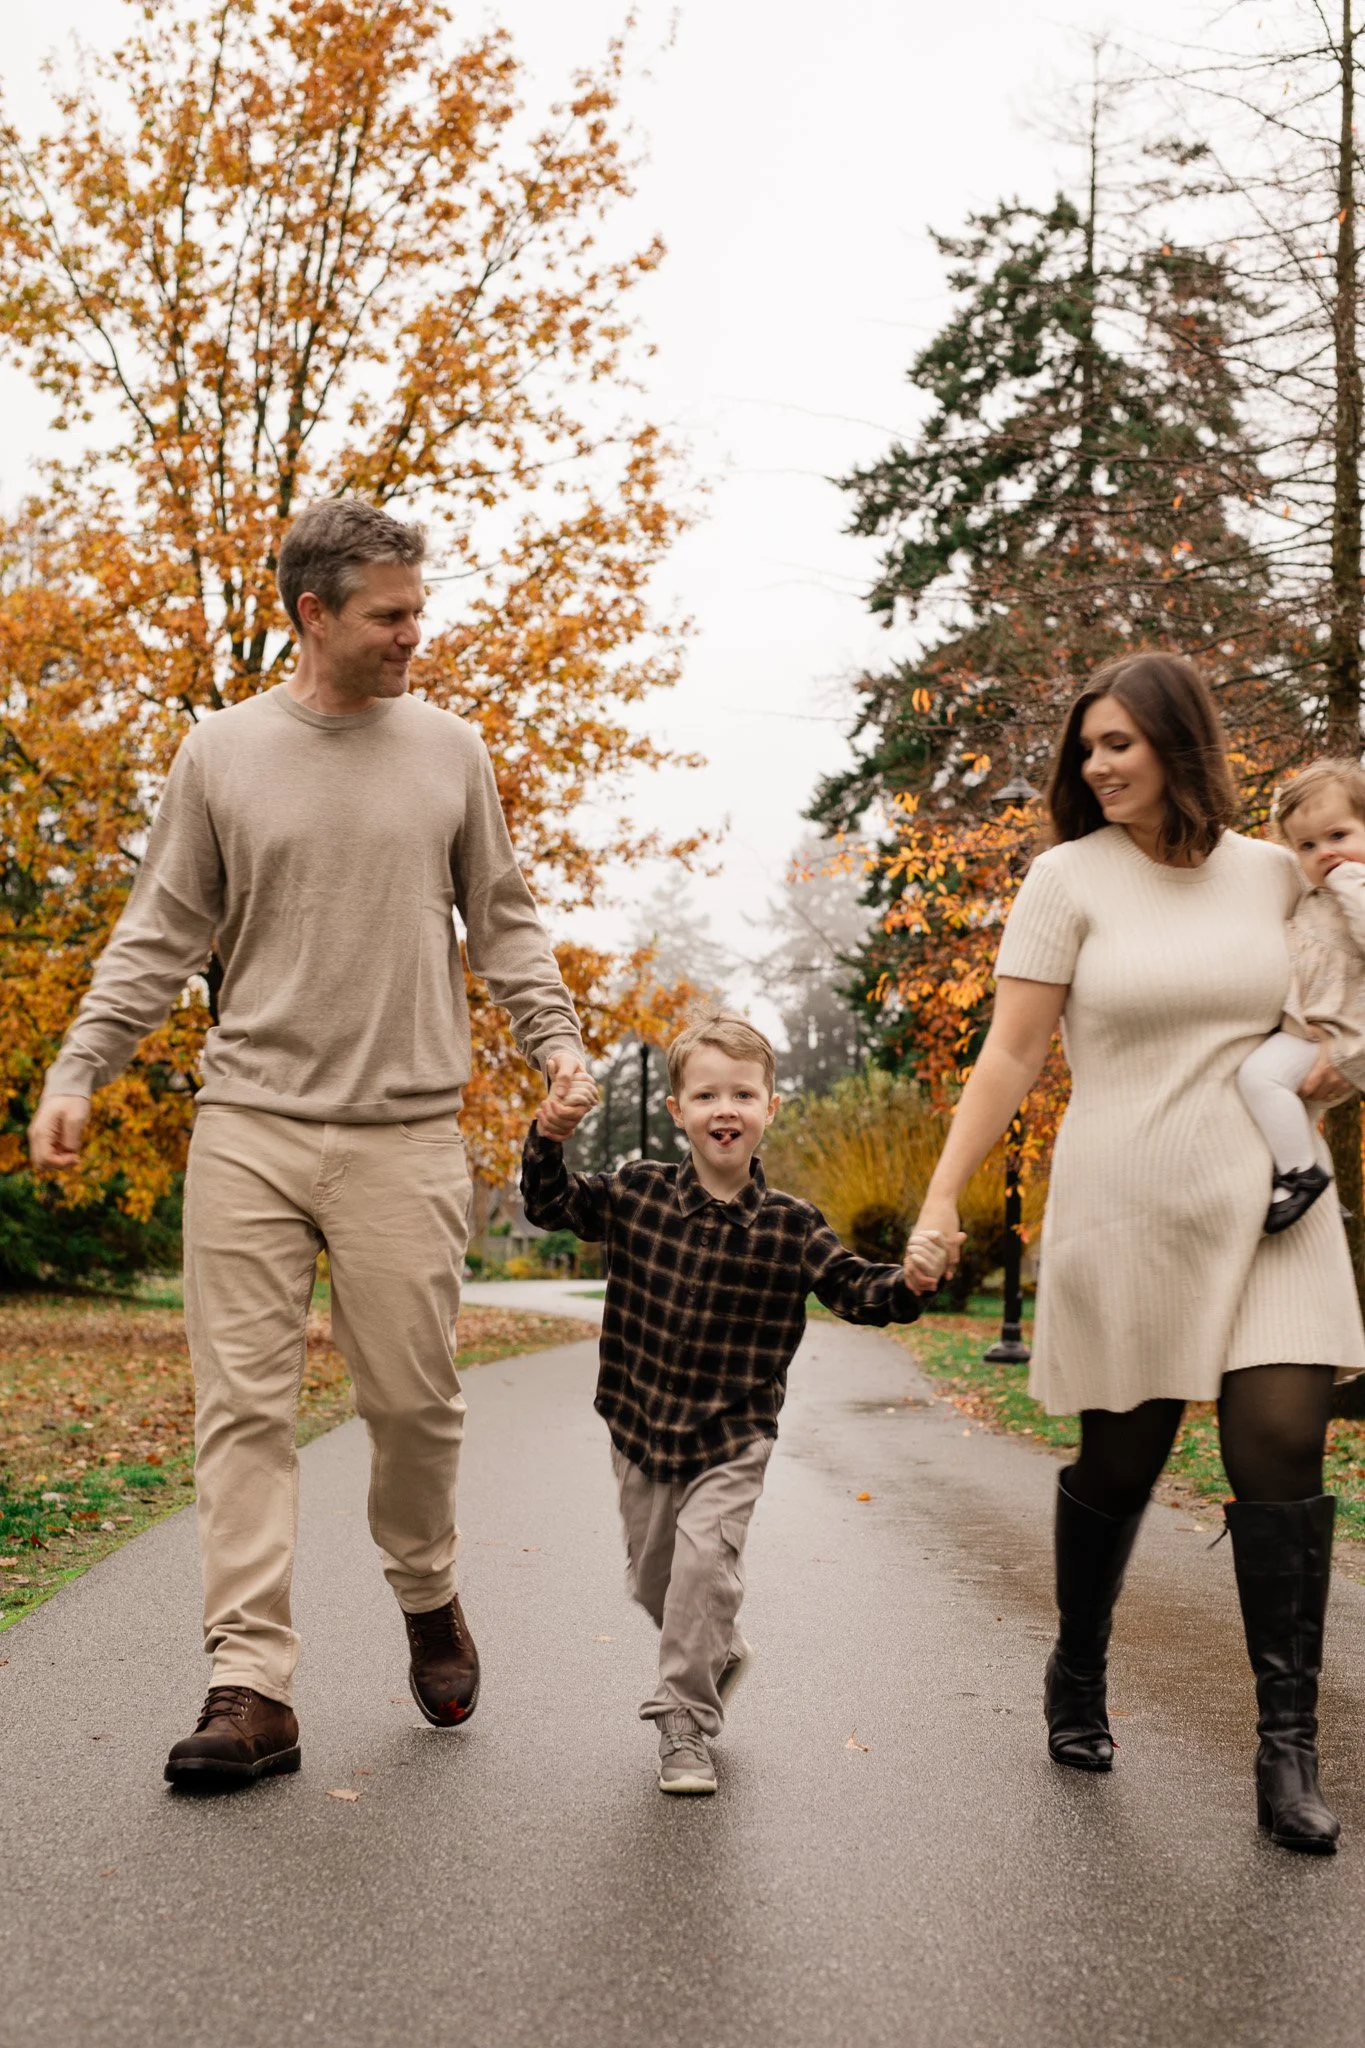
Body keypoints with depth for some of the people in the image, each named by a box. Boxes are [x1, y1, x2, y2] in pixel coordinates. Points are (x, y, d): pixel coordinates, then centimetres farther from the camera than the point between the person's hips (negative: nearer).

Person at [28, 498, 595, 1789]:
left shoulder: (450, 752, 9)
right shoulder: (223, 752, 6)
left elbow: (501, 922, 15)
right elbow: (161, 935, 9)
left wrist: (555, 1040, 1)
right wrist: (78, 1070, -1)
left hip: (405, 1134, 0)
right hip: (249, 1123, 0)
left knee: (412, 1399, 3)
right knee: (243, 1405, -3)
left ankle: (427, 1595, 31)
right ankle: (252, 1689, 0)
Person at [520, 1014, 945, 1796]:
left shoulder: (791, 1226, -8)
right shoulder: (636, 1192, -5)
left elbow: (853, 1288, -6)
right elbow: (552, 1204, 1)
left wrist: (908, 1283, -27)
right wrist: (550, 1137, -17)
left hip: (733, 1437, -3)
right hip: (641, 1427, 3)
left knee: (704, 1562, -19)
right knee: (652, 1575, 16)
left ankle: (688, 1728, -4)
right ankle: (721, 1654, 46)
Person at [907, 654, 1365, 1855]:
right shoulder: (1070, 878, 0)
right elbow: (1011, 1057, -3)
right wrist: (942, 1196, -10)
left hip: (1266, 1207, 2)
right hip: (1127, 1214, -2)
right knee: (1120, 1461, 8)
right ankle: (1078, 1681, 33)